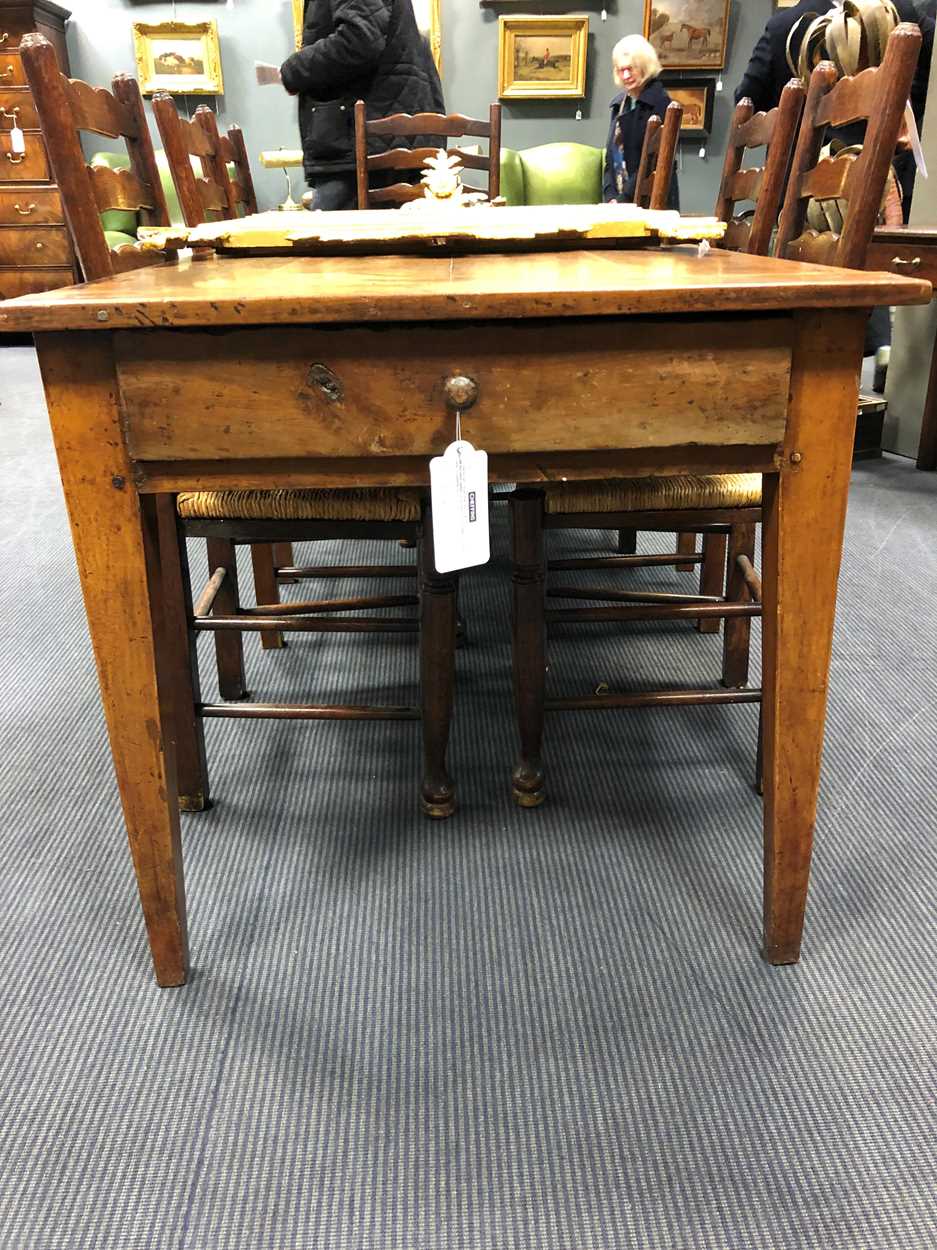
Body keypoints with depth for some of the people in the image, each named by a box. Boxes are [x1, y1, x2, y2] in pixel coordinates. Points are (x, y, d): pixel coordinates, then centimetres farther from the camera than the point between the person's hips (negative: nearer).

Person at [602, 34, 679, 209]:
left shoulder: (660, 103, -5)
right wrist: (610, 196, 0)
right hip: (619, 201, 5)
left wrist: (625, 199, -15)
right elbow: (610, 155, 15)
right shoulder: (619, 103, 15)